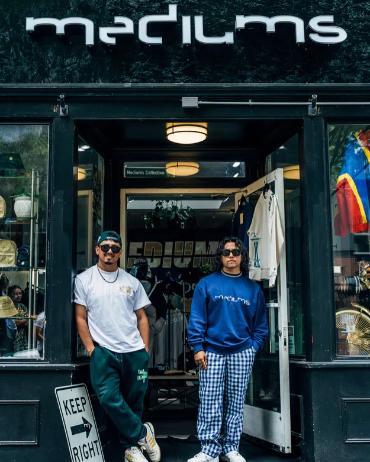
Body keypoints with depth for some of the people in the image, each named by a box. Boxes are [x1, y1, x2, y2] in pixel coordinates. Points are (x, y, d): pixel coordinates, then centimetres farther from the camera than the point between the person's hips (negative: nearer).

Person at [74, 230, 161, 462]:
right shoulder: (84, 280, 3)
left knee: (134, 401, 8)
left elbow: (142, 317, 12)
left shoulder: (131, 281, 10)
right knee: (110, 399, -16)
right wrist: (91, 348, -5)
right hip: (103, 351, -2)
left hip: (135, 351, 2)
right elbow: (81, 317, 2)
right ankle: (143, 433, 4)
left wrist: (145, 349, 4)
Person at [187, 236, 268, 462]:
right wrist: (198, 347, -7)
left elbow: (260, 323, 10)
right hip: (212, 351, -1)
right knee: (210, 403, -1)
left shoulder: (253, 288, 8)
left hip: (242, 352, 2)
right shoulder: (207, 284, 2)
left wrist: (254, 347, -1)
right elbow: (197, 318, -1)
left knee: (236, 403, 8)